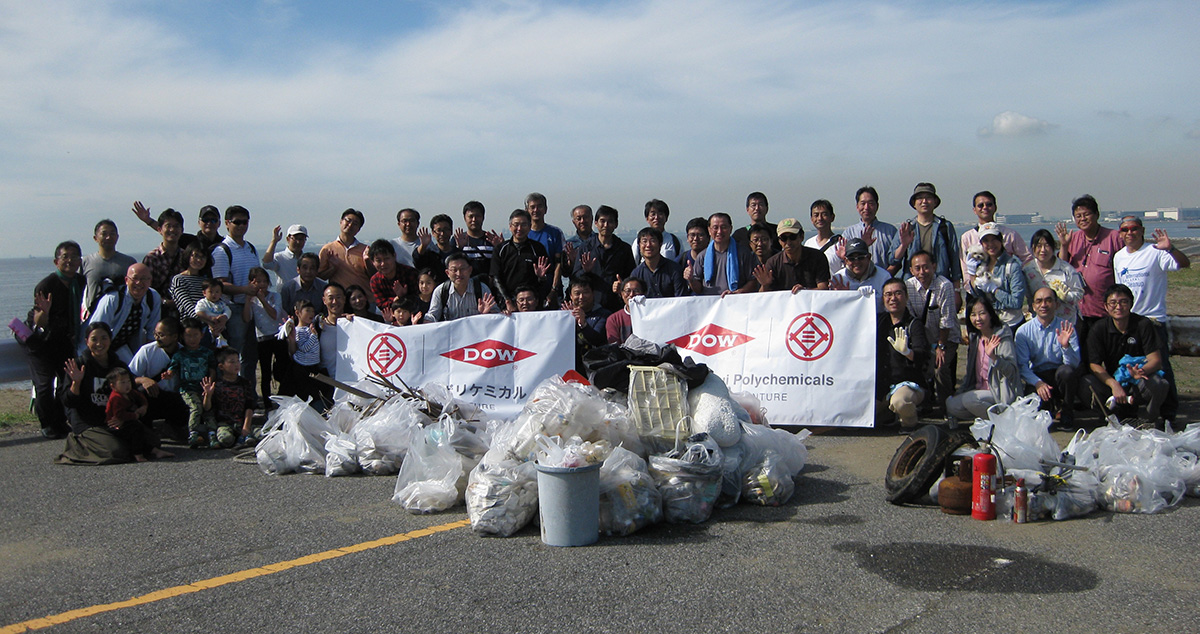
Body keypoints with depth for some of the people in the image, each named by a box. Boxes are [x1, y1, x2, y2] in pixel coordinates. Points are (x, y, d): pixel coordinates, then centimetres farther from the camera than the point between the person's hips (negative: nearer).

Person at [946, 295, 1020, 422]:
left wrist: (993, 356, -35)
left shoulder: (1002, 338, -13)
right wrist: (960, 391, 10)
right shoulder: (975, 338, 10)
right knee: (950, 404, -12)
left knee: (969, 399, -30)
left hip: (1000, 393, -7)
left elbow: (1011, 371, -21)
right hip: (980, 390, 7)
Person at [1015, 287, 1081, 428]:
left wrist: (1065, 345, -32)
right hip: (1037, 377, 0)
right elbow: (1022, 365, -8)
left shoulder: (1066, 328, -4)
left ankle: (1066, 413, -6)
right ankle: (1053, 405, 11)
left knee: (1066, 371, -34)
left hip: (1060, 375, 0)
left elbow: (1074, 364, -13)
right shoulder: (1023, 331, -3)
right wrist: (1038, 383, -25)